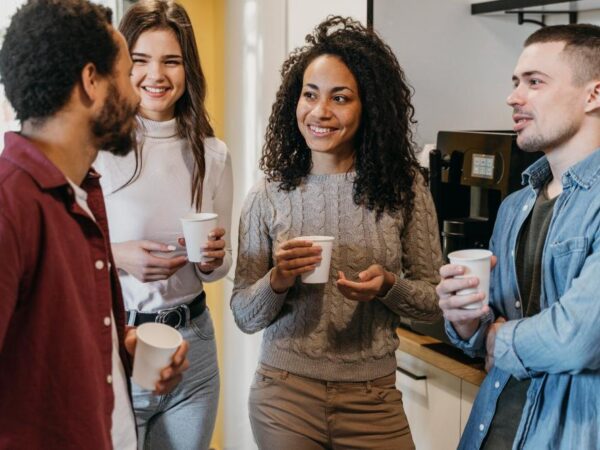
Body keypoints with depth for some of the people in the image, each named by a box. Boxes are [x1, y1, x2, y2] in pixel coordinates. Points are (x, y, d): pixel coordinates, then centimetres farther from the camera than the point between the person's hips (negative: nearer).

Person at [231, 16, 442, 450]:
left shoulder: (405, 187, -5)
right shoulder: (268, 196, -5)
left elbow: (435, 299, 0)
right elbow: (244, 317, -1)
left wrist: (388, 286, -18)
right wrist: (277, 282, -20)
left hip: (373, 400, 0)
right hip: (283, 396, 0)